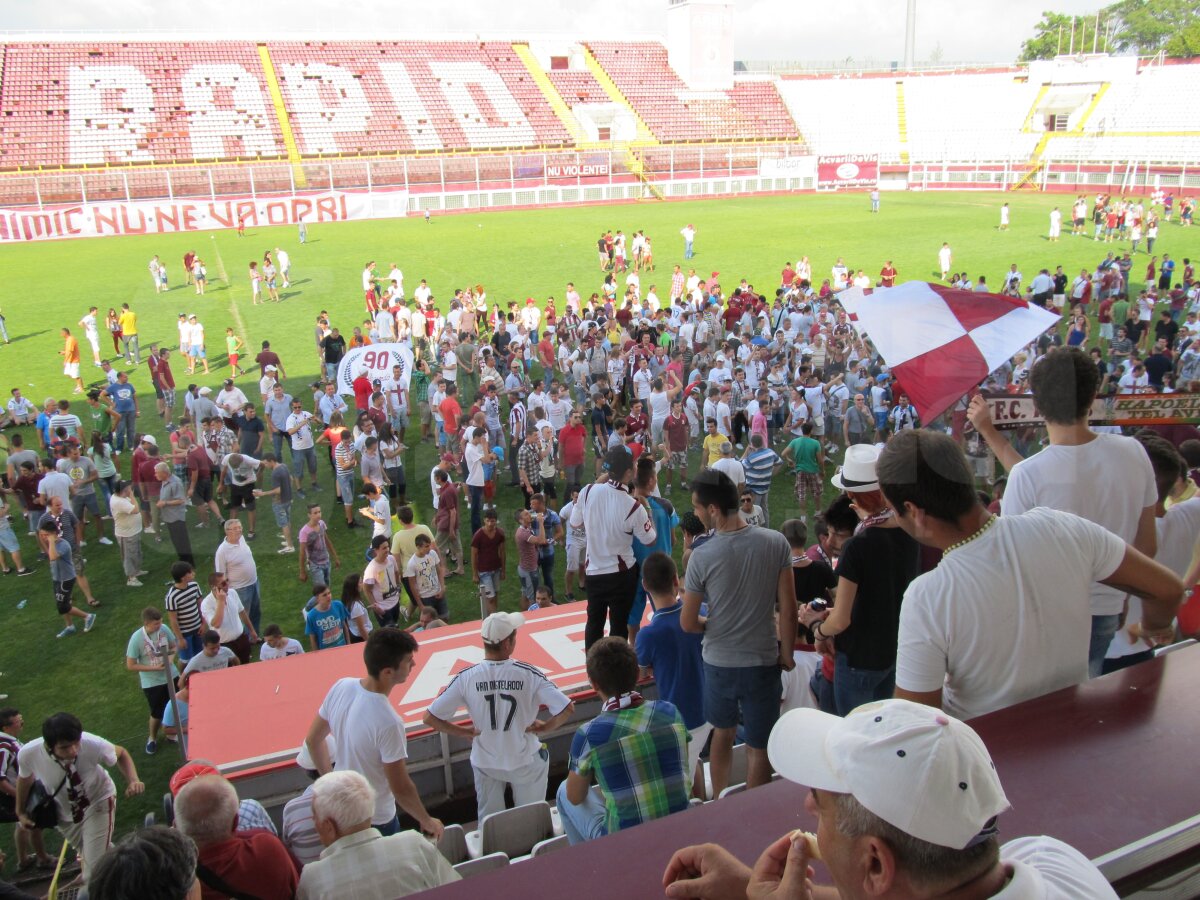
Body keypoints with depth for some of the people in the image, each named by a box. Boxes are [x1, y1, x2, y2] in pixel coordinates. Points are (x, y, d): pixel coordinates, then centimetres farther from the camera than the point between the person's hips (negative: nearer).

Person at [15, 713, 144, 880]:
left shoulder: (92, 744, -38)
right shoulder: (28, 754, -32)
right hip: (65, 815, 3)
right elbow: (25, 778, -5)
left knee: (96, 870, -13)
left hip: (98, 803, -3)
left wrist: (133, 780, -32)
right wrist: (21, 811, 10)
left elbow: (121, 753, -14)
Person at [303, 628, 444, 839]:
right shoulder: (388, 722, -35)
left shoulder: (340, 687, -15)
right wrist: (427, 821, -8)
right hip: (375, 820, -6)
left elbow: (313, 740, 1)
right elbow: (401, 788, -24)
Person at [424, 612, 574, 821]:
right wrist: (545, 727, -6)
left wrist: (464, 732, -3)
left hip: (485, 762, 2)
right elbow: (567, 708, -23)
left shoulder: (466, 677, -18)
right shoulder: (529, 674, -22)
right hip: (525, 762, -2)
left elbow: (430, 718, -14)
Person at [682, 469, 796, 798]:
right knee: (758, 746, 14)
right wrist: (787, 652, 5)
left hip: (718, 661, 1)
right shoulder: (776, 542, -13)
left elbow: (688, 623, -9)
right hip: (763, 660, 0)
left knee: (722, 733, 24)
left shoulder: (702, 556, -18)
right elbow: (788, 608, -9)